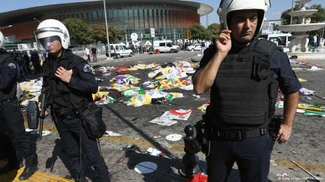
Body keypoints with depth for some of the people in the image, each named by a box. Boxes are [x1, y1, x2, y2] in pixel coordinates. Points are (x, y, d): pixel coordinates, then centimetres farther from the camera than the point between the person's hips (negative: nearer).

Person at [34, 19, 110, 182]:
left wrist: (70, 80, -26)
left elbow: (93, 87, -19)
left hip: (78, 116, -6)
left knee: (92, 153, 4)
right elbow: (47, 87, 16)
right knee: (72, 153, 21)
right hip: (59, 118, 6)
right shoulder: (47, 64, 4)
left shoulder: (76, 62, -15)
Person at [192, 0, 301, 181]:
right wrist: (221, 54, -23)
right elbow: (199, 88, -19)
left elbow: (292, 89, 6)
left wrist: (288, 124, 7)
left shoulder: (272, 54, -8)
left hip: (256, 140, -1)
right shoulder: (213, 52, -6)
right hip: (219, 138, 2)